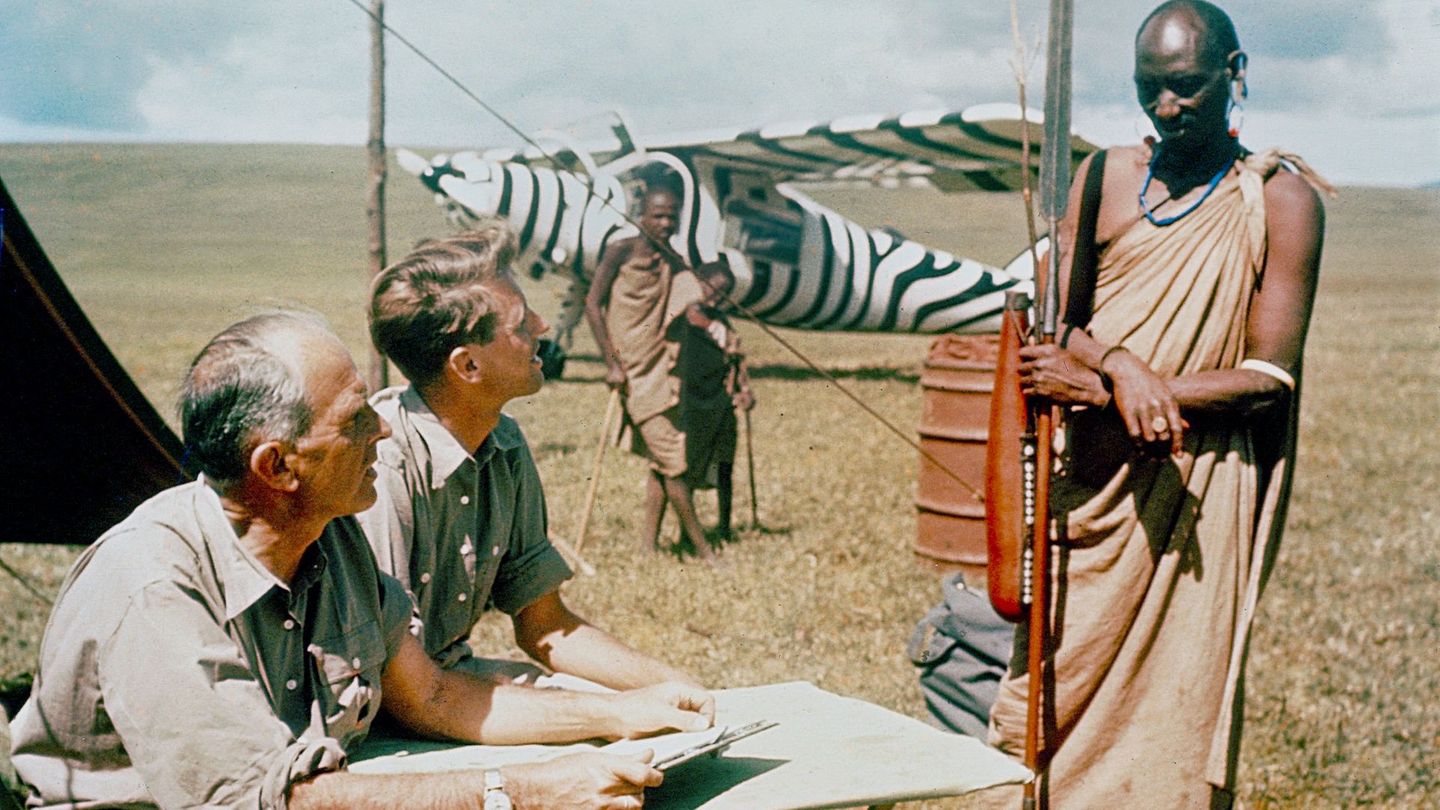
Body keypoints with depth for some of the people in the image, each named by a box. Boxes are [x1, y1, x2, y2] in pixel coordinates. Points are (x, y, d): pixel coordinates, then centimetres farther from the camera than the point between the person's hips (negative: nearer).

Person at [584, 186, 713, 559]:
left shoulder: (674, 265, 11)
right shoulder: (621, 252, -6)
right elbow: (593, 305, -8)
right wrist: (612, 364, -12)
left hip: (663, 367, 6)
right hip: (634, 371, -6)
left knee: (662, 461, 5)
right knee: (672, 458, -6)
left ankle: (648, 545, 12)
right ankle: (702, 548, 1)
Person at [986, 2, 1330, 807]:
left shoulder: (1281, 199, -3)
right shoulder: (1105, 178, 9)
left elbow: (1272, 380, -9)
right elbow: (1051, 328, 6)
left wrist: (1093, 386, -13)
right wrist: (1119, 365, -18)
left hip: (1193, 500, -3)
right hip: (1087, 493, 4)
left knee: (1168, 726, 0)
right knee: (1052, 712, 7)